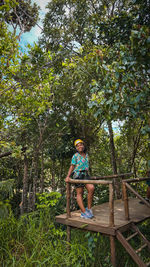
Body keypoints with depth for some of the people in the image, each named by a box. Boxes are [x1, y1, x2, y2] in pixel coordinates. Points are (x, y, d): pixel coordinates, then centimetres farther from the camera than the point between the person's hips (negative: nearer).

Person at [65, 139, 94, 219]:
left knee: (91, 188, -16)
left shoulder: (86, 155, 14)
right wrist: (68, 176, -13)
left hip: (85, 175, 5)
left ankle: (89, 208, -3)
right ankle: (84, 212, 2)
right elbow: (72, 167, -3)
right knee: (79, 193, -2)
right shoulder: (75, 156, -2)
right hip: (77, 175, -5)